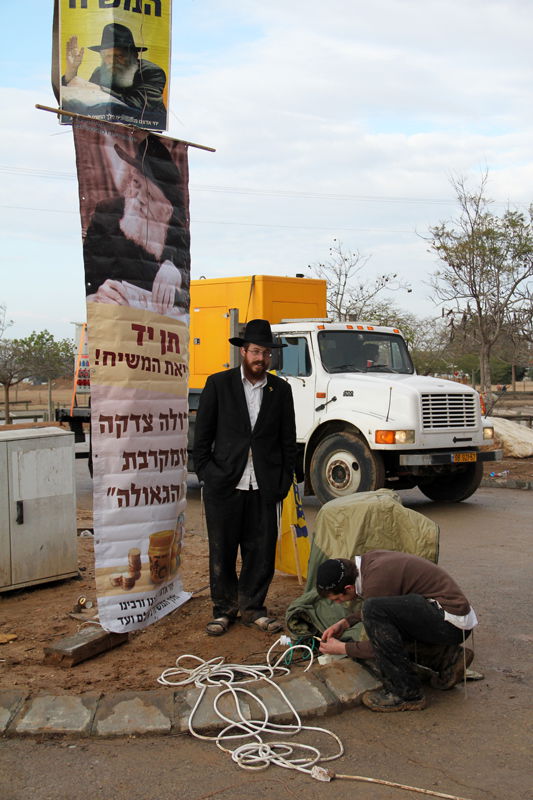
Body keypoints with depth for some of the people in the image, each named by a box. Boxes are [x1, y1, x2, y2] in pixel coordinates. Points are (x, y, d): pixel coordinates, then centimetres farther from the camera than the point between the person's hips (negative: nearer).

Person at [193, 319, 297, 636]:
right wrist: (205, 472, -3)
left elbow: (288, 440, 10)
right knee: (222, 550, 7)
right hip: (224, 483, -1)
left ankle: (252, 606, 22)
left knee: (262, 550, 6)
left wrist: (285, 480, 4)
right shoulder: (219, 384, 2)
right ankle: (224, 608, 22)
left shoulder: (281, 390, 8)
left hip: (264, 486, 2)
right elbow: (203, 434, 4)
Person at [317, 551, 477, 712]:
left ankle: (406, 693, -13)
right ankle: (448, 658, 12)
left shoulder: (376, 581, -22)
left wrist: (342, 648, 1)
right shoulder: (369, 559, 6)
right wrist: (346, 622, 16)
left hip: (452, 623, -10)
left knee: (374, 610, -23)